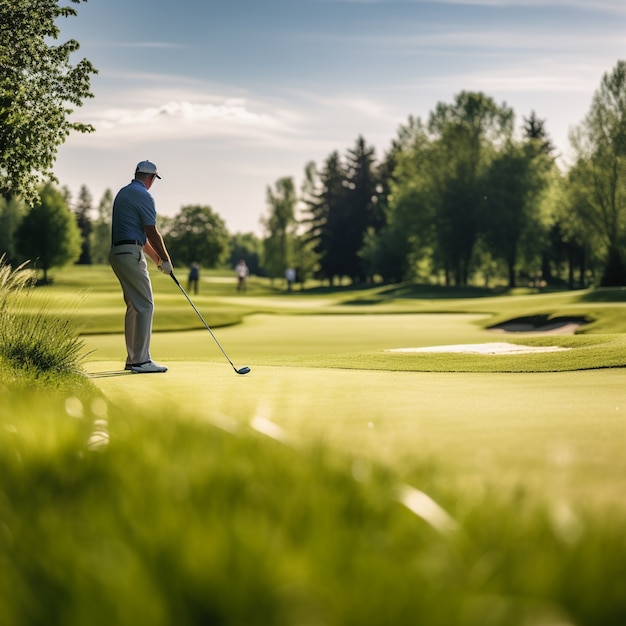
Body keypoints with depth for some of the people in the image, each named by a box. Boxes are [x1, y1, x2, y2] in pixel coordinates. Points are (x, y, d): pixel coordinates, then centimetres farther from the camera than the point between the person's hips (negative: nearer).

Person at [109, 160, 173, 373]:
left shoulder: (123, 193, 20)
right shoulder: (143, 196, -10)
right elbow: (152, 233, -11)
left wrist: (156, 258, 25)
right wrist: (165, 259, 1)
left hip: (118, 252, 10)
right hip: (131, 254, -10)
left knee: (135, 306, 15)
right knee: (145, 305, -8)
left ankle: (133, 358, 16)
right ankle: (141, 360, -10)